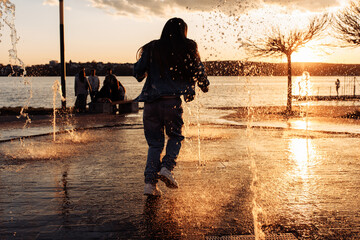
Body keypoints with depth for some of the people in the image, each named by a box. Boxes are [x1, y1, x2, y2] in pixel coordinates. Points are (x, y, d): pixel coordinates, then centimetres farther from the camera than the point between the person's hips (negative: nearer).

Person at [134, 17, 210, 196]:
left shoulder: (152, 48, 11)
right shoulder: (187, 49, 6)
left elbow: (138, 72, 8)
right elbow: (198, 70, 12)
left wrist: (141, 76, 32)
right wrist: (204, 85, 31)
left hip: (150, 101, 3)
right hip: (171, 100, -3)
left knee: (155, 142, 10)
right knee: (175, 136, 16)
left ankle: (150, 182, 0)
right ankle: (167, 167, -7)